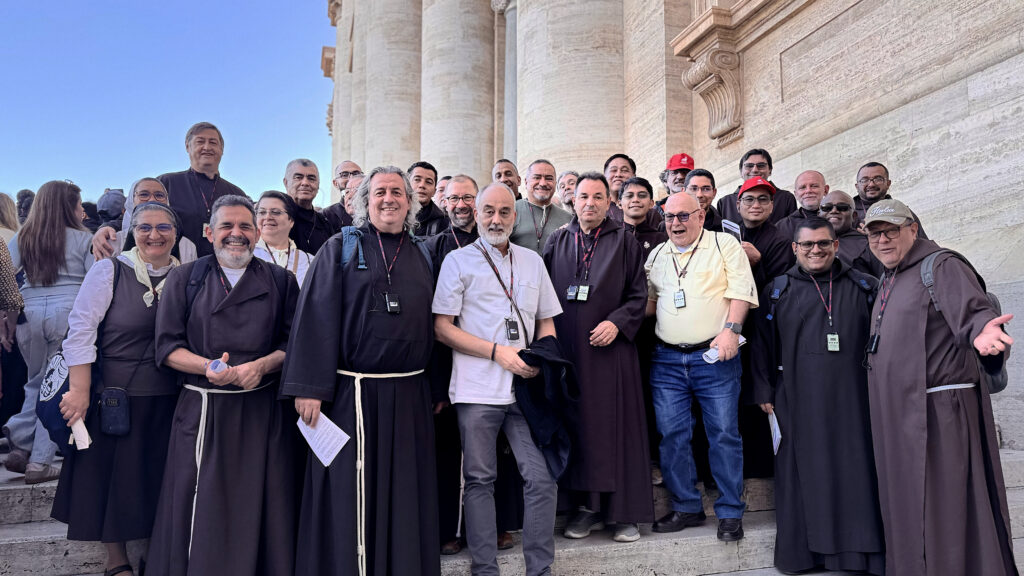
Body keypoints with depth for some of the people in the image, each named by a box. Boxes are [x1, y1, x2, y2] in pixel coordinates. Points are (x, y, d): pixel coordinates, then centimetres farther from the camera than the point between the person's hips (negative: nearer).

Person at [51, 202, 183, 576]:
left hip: (168, 399, 3)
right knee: (113, 476, 8)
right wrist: (79, 391, -12)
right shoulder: (109, 271, -5)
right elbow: (80, 330, -8)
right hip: (116, 394, -3)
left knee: (158, 478, 11)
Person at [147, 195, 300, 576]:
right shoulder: (184, 279, 7)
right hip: (202, 412, 0)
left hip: (264, 413, 0)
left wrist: (262, 365, -15)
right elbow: (167, 347, 1)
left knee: (260, 512, 3)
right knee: (202, 517, 3)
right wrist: (208, 367, -17)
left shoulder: (280, 281, 8)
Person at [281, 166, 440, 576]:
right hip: (351, 394, -3)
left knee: (405, 494, 9)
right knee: (347, 494, 3)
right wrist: (309, 387, -14)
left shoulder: (421, 257, 12)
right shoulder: (340, 249, 2)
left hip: (409, 398, 3)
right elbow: (315, 318, -6)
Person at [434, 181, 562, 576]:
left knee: (542, 479, -2)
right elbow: (443, 327, -2)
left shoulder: (532, 261, 15)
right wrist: (498, 352, -10)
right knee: (480, 480, 5)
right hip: (477, 390, -2)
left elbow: (546, 321, 19)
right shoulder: (458, 261, 4)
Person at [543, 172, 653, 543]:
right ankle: (589, 507, 16)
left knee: (617, 425, -1)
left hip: (611, 349, -2)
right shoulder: (557, 241, 12)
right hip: (567, 350, 2)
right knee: (578, 425, 5)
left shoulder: (624, 242, 5)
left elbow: (639, 294, 3)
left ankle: (625, 512, 9)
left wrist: (617, 322, -13)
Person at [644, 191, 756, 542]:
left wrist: (731, 330, -17)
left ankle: (730, 512, 11)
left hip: (714, 356, -4)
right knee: (672, 434, 4)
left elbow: (741, 290, -6)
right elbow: (648, 301, 23)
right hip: (666, 359, 4)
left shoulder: (725, 244, 2)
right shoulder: (656, 256, 16)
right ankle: (686, 507, 18)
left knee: (724, 433, -1)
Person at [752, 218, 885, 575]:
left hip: (852, 400, 1)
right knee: (804, 475, 3)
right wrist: (764, 394, 2)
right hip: (799, 403, 0)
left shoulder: (864, 288, 9)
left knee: (856, 472, 3)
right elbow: (762, 345, 7)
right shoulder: (777, 292, 7)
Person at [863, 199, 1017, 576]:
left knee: (943, 508, -4)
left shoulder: (942, 267, -7)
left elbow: (973, 311, -23)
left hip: (937, 409, -8)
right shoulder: (886, 282, 18)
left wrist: (982, 333, -44)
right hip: (895, 415, 8)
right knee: (906, 507, 15)